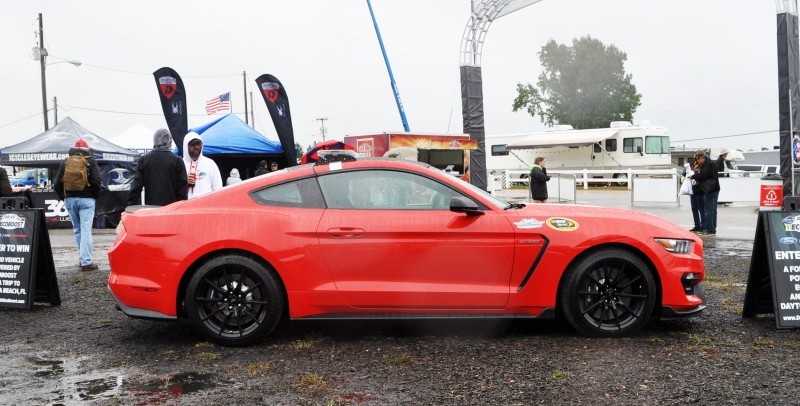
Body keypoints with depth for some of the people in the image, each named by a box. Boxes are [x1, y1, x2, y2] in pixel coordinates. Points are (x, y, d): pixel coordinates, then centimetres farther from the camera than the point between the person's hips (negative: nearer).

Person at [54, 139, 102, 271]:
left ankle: (82, 257, 19)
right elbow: (96, 181, -10)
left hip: (69, 199, 4)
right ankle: (86, 262, -11)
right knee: (86, 230, -6)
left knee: (77, 229, 16)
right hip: (86, 199, -4)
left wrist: (63, 197, 15)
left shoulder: (65, 162, 8)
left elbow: (58, 182, 5)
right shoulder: (90, 161, -1)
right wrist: (95, 196, 3)